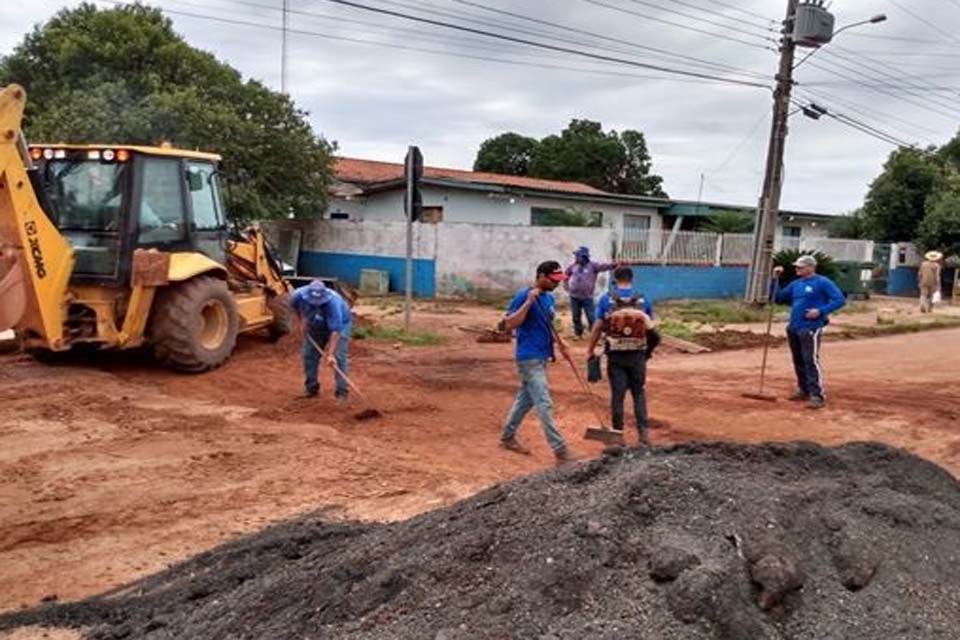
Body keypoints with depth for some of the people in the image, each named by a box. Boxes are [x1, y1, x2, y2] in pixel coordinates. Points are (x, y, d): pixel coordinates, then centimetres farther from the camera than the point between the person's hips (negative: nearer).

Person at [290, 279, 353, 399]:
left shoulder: (333, 302, -42)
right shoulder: (298, 295, -29)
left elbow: (335, 330, -42)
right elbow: (295, 305, -1)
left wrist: (330, 354, -45)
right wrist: (300, 322, -4)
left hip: (339, 324, -5)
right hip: (314, 326, 5)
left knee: (339, 357, -15)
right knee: (309, 355, 5)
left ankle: (341, 392, -11)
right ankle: (311, 388, 19)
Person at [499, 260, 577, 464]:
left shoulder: (549, 298, 11)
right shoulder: (523, 296, -15)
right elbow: (510, 324, -23)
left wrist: (560, 343, 11)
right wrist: (529, 301, -27)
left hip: (542, 357, 9)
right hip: (529, 358, -9)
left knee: (526, 398, 18)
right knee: (544, 404, -9)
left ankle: (507, 437, 33)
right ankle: (560, 450, -9)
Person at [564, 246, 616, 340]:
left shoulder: (592, 266, -9)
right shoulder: (574, 266, 5)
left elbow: (603, 266, -26)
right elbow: (566, 274, 23)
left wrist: (612, 265, -45)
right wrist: (566, 286, 14)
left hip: (587, 297, -4)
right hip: (574, 297, 4)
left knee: (591, 317, -4)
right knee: (576, 317, 12)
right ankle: (578, 334, 27)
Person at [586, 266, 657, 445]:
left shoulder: (606, 299, -4)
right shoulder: (643, 299, 1)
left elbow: (597, 327, -4)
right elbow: (650, 329, 3)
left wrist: (590, 350, 5)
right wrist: (649, 351, 16)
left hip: (615, 355, -1)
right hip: (638, 354, 1)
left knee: (617, 394, 6)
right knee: (639, 393, 13)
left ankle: (618, 432, 12)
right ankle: (643, 431, 6)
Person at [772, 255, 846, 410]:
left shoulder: (822, 283, -6)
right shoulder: (795, 284, 16)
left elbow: (840, 300, -12)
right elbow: (778, 298, 21)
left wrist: (820, 311, -22)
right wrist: (775, 279, 11)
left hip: (811, 329, -8)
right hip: (794, 328, 8)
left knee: (811, 360, -15)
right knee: (798, 361, 15)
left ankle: (817, 395, -15)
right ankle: (804, 390, 29)